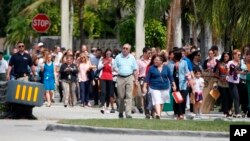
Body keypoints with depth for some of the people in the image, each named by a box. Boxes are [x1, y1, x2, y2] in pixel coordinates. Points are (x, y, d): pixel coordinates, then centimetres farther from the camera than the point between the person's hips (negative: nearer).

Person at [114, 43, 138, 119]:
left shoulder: (132, 58, 9)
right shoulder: (118, 57, 6)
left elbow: (135, 70, 11)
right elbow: (115, 67, 6)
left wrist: (136, 79, 6)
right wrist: (118, 71, -16)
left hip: (129, 78, 0)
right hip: (120, 78, 0)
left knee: (129, 96, -8)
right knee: (121, 96, 5)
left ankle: (128, 113, -12)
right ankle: (120, 112, 21)